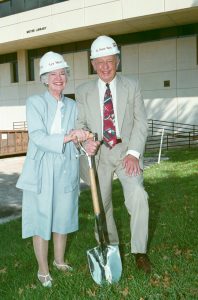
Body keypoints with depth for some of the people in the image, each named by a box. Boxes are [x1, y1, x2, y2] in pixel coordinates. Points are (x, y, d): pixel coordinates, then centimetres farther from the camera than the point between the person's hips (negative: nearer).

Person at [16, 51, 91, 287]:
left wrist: (84, 139, -21)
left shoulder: (72, 106, 10)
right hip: (41, 171, -3)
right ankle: (43, 269, 23)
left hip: (66, 170, 4)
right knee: (41, 219, 5)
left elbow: (77, 137, 3)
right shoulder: (35, 102, -3)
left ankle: (59, 260, 36)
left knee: (62, 217, 14)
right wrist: (67, 137, -29)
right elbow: (38, 137, -16)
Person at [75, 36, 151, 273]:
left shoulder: (132, 86, 2)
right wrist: (86, 142, -21)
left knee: (137, 194, -21)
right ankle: (110, 246, 33)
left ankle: (139, 251, -2)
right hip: (98, 153, 2)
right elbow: (80, 123, 2)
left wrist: (133, 152, -14)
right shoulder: (83, 91, 4)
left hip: (126, 151, -1)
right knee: (102, 202, 10)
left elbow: (141, 121, -2)